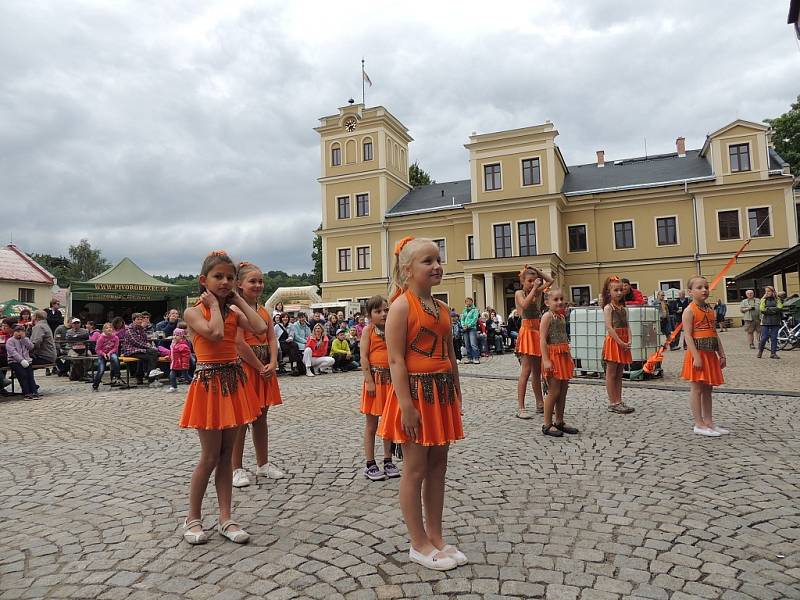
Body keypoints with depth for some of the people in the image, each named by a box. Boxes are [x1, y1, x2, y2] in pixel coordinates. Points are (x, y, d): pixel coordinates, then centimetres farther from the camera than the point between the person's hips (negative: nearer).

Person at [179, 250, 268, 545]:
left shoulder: (234, 312, 7)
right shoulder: (193, 312, -7)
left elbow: (261, 328, -10)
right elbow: (216, 333, -26)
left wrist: (237, 299, -4)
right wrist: (214, 303, -12)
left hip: (233, 381, 5)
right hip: (209, 382, -5)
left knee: (226, 455, 10)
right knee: (210, 456, 2)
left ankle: (225, 518, 19)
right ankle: (193, 517, 21)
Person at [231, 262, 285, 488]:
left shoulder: (264, 310, 12)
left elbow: (272, 339, 7)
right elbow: (239, 343, -19)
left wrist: (272, 364, -8)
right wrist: (260, 367, -14)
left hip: (265, 368, 7)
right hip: (244, 367, -7)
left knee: (261, 417, 15)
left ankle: (263, 464, 26)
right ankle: (237, 468, 13)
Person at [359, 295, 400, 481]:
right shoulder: (368, 330, -5)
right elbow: (364, 357, -10)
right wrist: (369, 380, -16)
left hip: (392, 379, 4)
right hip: (375, 378, -4)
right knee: (371, 424, 5)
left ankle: (388, 461, 24)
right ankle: (370, 465, 15)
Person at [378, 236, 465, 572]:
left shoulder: (441, 308, 12)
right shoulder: (401, 306, -12)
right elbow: (396, 360, -16)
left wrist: (456, 396, 15)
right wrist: (406, 405, -20)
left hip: (443, 391, 8)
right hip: (417, 391, -8)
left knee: (438, 465, 14)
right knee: (416, 469, 3)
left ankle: (435, 536, 28)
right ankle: (419, 545, 18)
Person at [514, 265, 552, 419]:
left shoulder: (537, 292, 12)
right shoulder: (519, 293, -3)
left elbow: (550, 280, 15)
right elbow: (525, 304, -23)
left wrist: (536, 271, 7)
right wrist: (534, 288, -17)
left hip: (538, 332, 6)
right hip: (527, 332, -6)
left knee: (537, 371, 13)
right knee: (526, 371, -10)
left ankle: (540, 404, 21)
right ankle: (520, 407, -8)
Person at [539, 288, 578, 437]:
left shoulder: (562, 316, 14)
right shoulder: (547, 316, -11)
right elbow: (542, 339, -18)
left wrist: (568, 357, 20)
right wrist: (546, 360, -23)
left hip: (563, 356, 8)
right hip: (553, 356, -8)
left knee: (563, 391, 12)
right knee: (554, 392, -5)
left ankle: (559, 422, 23)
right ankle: (547, 424, 6)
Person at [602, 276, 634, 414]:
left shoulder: (624, 308, 13)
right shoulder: (608, 308, -7)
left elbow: (627, 326, 10)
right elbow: (609, 328, -15)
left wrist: (629, 341, -5)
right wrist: (621, 342, -17)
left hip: (623, 343, 7)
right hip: (613, 341, -7)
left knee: (619, 374, 11)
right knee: (611, 373, -1)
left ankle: (619, 401, 17)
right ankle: (612, 403, 4)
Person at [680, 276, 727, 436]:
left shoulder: (710, 310, 14)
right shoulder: (690, 310, -9)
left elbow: (715, 334, 18)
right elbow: (688, 335, -16)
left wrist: (721, 354, 13)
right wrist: (696, 356, -22)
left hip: (710, 354, 8)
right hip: (697, 353, -8)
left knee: (708, 389, 12)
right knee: (697, 388, -1)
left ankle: (708, 422, 20)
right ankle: (699, 425, 4)